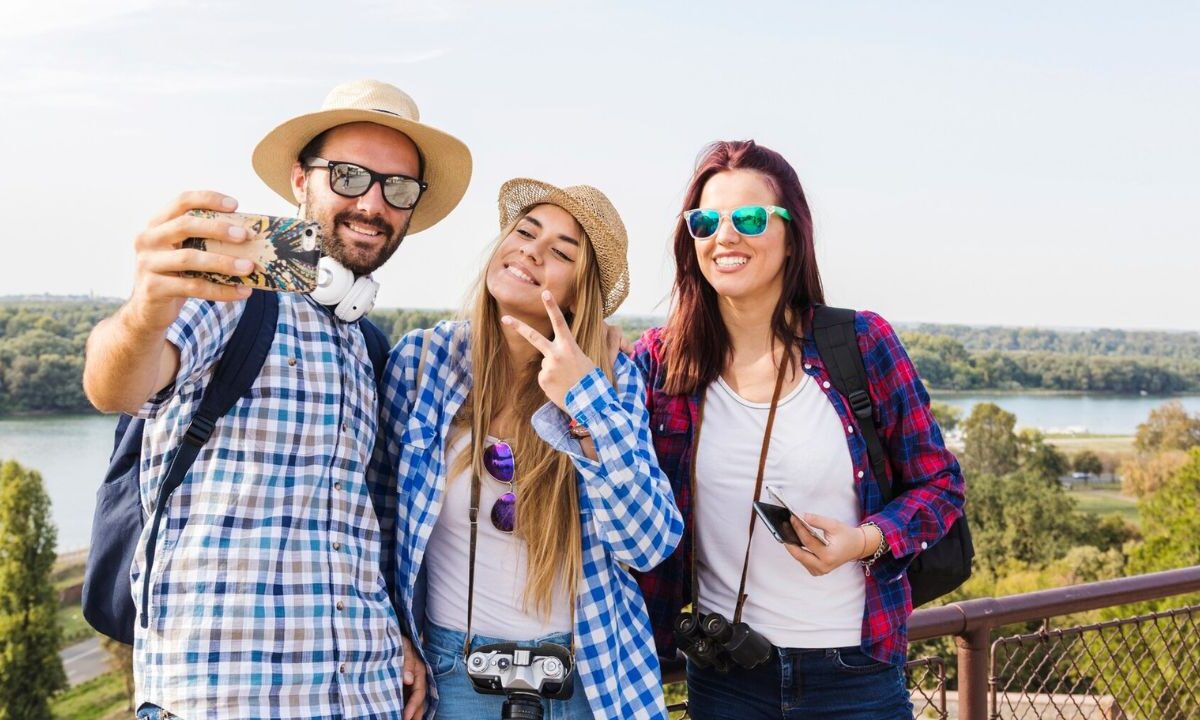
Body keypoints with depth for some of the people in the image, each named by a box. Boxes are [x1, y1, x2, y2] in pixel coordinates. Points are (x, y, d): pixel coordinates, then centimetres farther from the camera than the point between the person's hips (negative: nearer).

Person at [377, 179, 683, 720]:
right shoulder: (423, 358, -9)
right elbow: (382, 511, 3)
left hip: (592, 670, 1)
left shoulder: (611, 379, -8)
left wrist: (588, 401, -23)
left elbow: (650, 546, -15)